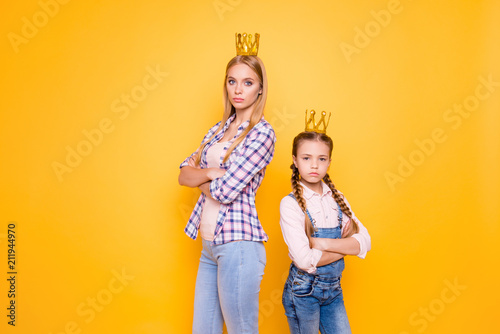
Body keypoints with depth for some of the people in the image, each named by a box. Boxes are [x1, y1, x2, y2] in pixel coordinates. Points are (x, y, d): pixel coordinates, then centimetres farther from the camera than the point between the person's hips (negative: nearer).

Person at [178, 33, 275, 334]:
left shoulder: (262, 133, -11)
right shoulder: (219, 129, 13)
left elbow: (225, 191, -18)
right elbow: (184, 174, 9)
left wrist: (198, 177, 2)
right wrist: (209, 173, -11)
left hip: (237, 244, -8)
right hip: (209, 244, 8)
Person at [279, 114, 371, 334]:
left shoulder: (336, 198, 2)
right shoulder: (290, 204, -14)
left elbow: (364, 242, -7)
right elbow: (305, 260, -23)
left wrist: (323, 243, -19)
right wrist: (345, 245, -12)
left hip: (333, 289, 5)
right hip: (303, 290, -4)